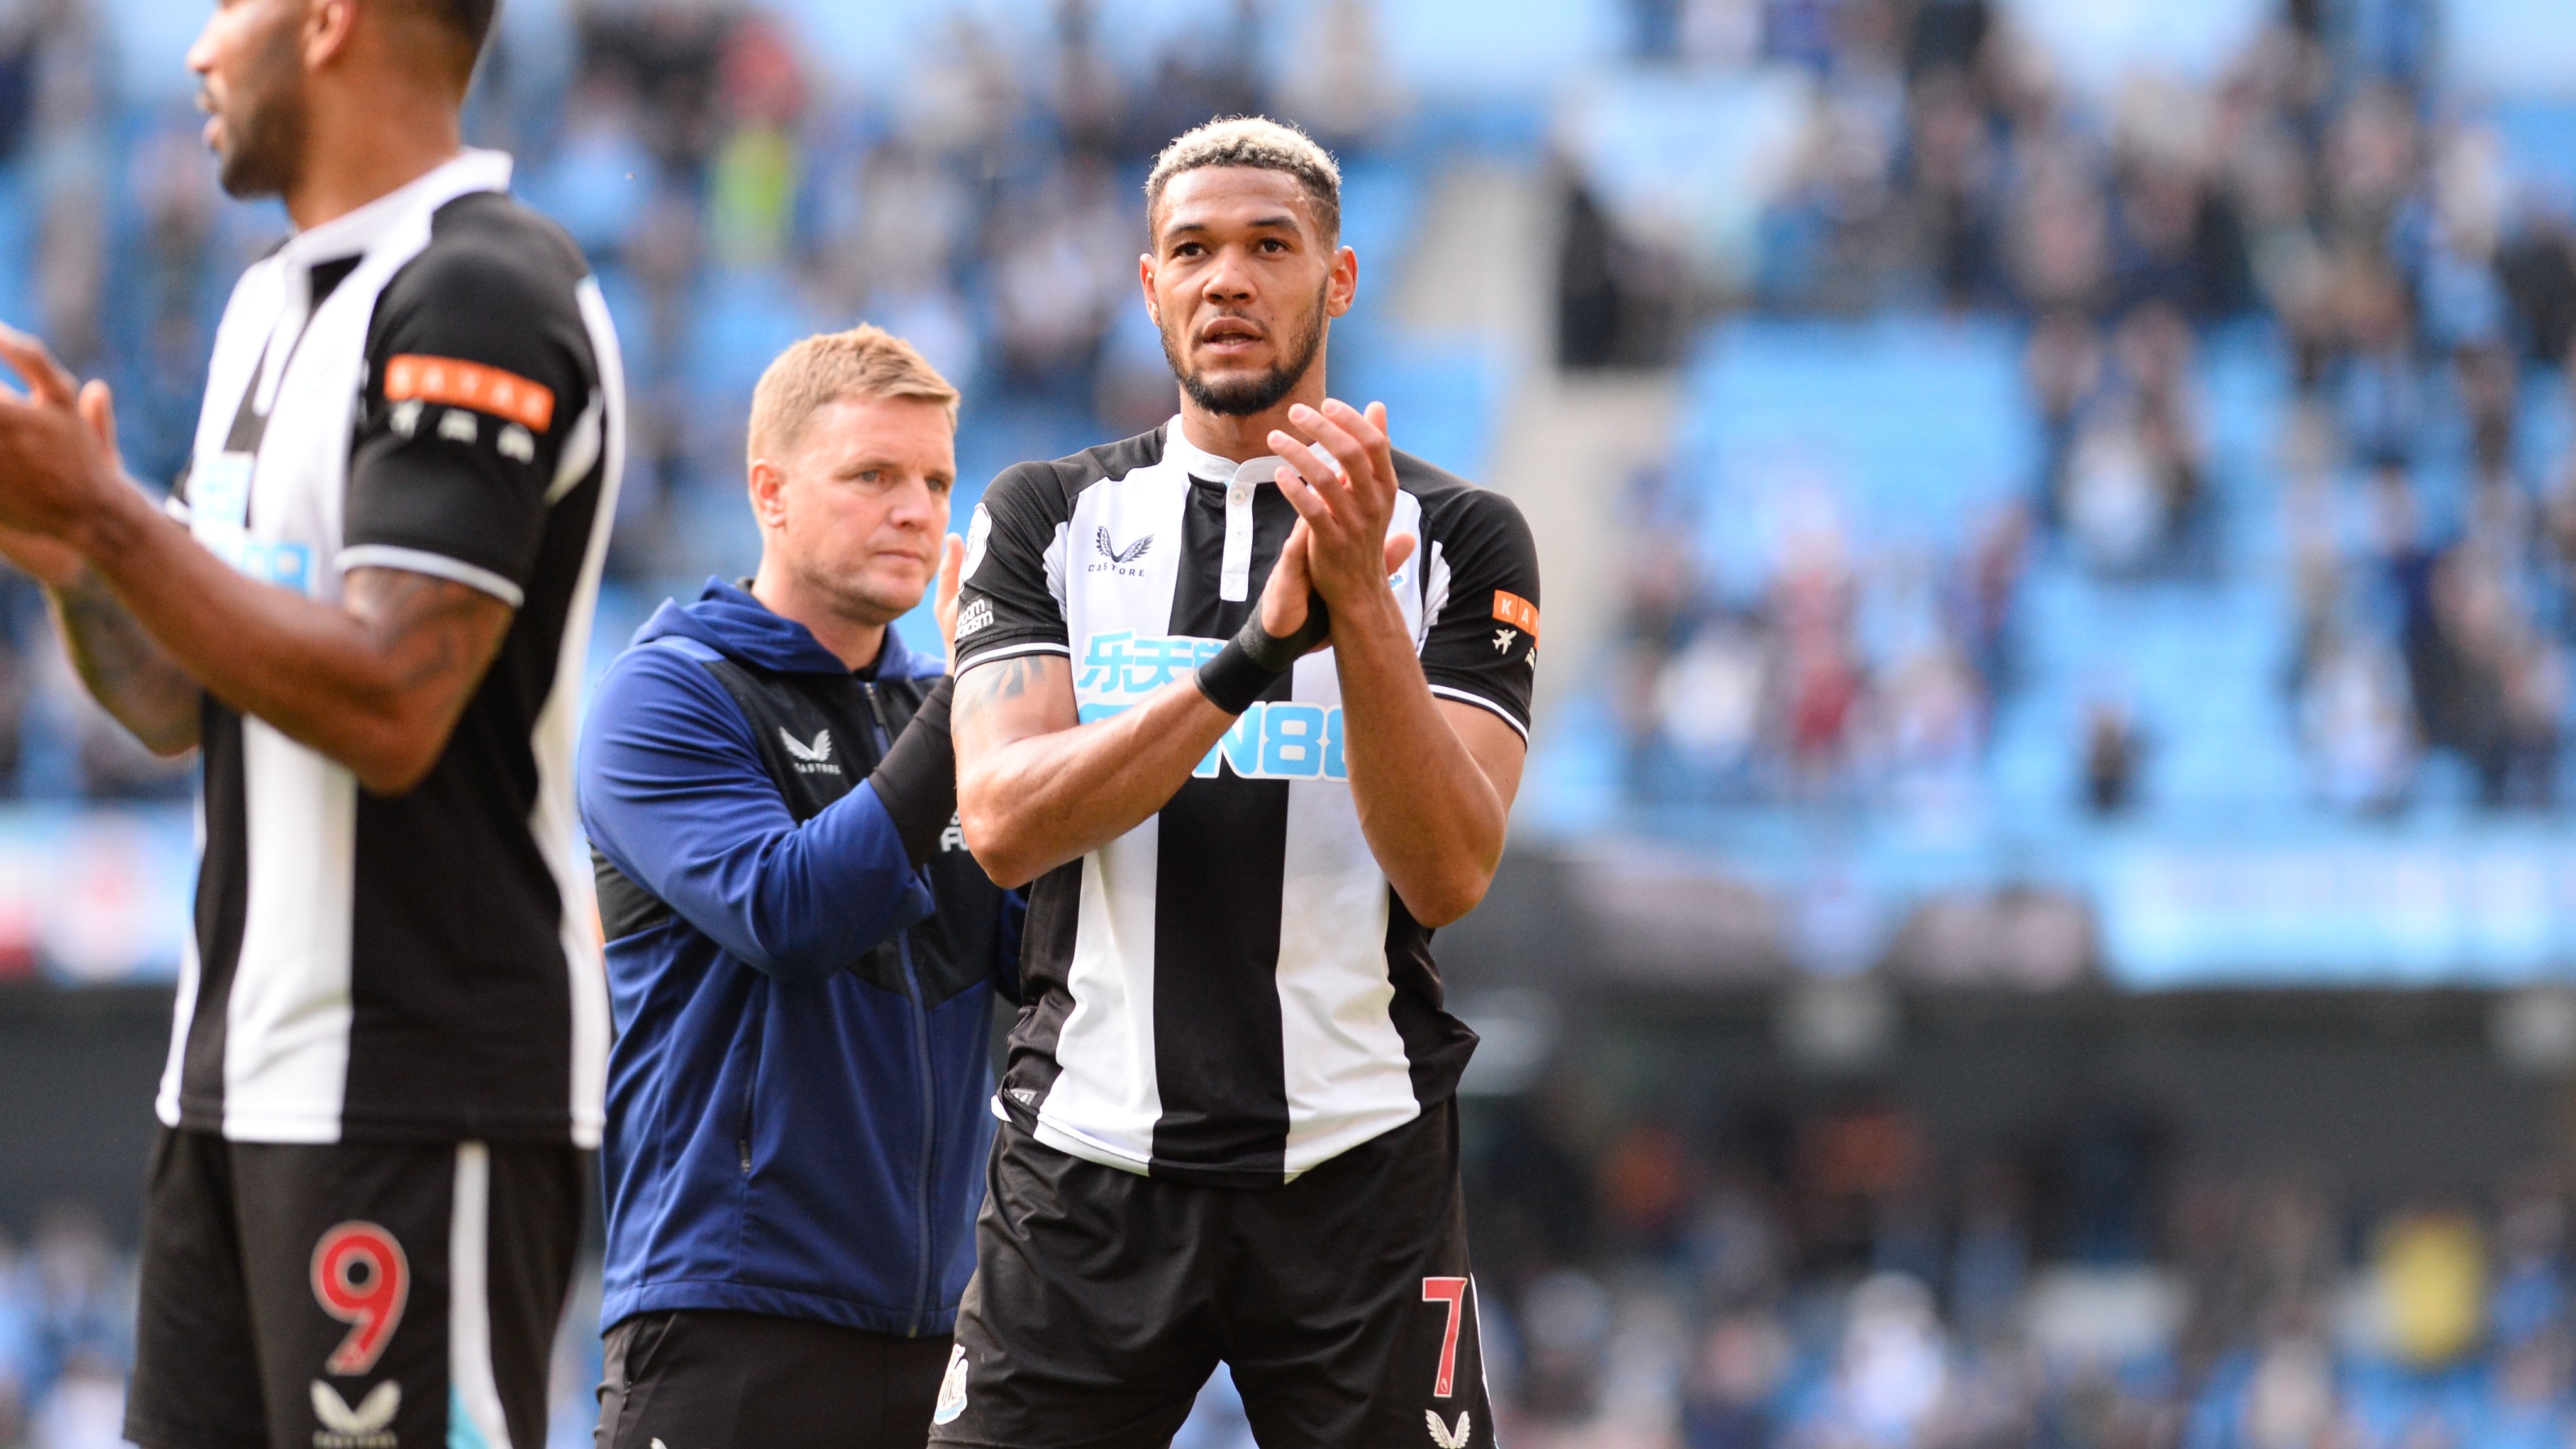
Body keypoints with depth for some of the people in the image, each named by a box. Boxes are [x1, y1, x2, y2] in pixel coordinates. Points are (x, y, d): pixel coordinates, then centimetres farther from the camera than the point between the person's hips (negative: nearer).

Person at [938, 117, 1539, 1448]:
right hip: (1089, 1163, 1)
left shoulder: (1455, 537, 5)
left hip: (1356, 1174, -1)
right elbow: (1003, 824, -6)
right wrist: (1253, 654, -17)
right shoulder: (1046, 519, 9)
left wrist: (1360, 602, -19)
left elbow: (1449, 875, -6)